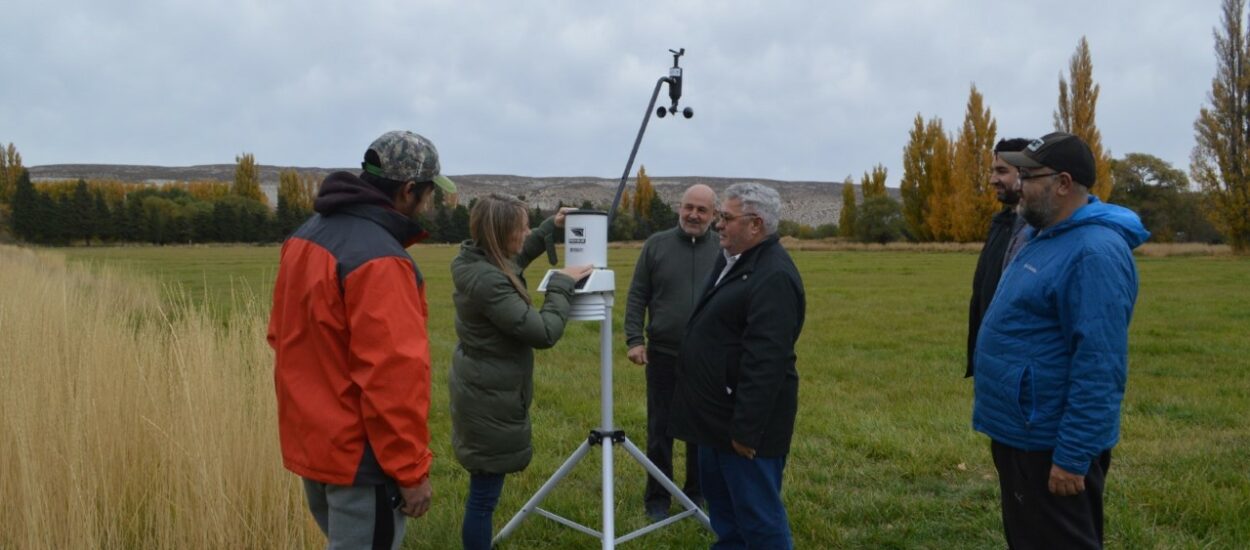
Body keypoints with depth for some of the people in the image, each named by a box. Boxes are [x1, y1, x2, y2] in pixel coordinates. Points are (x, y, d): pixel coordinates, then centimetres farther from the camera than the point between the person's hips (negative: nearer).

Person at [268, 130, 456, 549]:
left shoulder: (307, 235, 6)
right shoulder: (380, 260, -25)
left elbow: (283, 334, 15)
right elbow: (392, 379, -26)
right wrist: (411, 470, -18)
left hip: (310, 441, 9)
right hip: (359, 456, -9)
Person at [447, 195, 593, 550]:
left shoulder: (479, 263, 1)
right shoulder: (488, 280, -28)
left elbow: (515, 260, 26)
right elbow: (544, 332, -25)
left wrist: (550, 228, 20)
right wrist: (562, 285, -13)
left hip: (482, 391, 10)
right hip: (491, 400, -10)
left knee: (483, 491, 23)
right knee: (484, 494, 4)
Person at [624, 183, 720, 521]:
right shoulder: (657, 245, 0)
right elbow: (637, 296, 2)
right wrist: (634, 339, -7)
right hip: (663, 355, 0)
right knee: (660, 430, 7)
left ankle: (697, 494, 30)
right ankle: (657, 499, 22)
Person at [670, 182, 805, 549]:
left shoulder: (774, 277, -23)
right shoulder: (733, 260, 10)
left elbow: (766, 362, -27)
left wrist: (746, 428, -26)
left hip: (743, 419, -10)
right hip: (719, 412, 11)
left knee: (757, 513, 1)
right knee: (721, 501, 22)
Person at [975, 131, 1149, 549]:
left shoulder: (1095, 251, -22)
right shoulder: (1048, 237, 11)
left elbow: (1099, 365, -26)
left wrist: (1073, 455, -25)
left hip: (1051, 444, -10)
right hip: (1022, 434, 10)